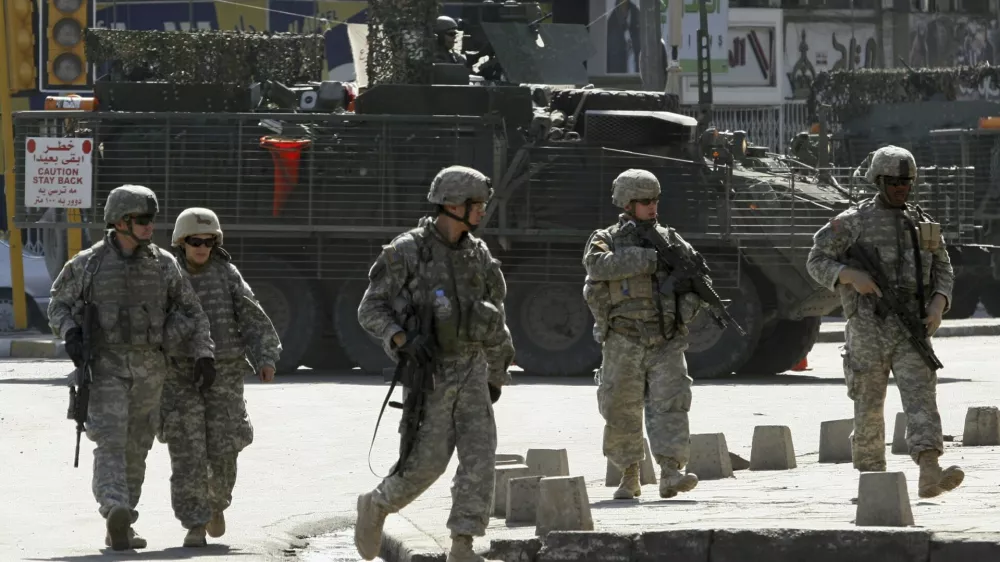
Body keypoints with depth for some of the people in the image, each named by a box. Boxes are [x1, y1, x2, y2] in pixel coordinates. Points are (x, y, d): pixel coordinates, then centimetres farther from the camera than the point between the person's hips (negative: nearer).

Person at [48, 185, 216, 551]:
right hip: (105, 366, -3)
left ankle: (119, 530, 19)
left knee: (135, 448, 9)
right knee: (111, 441, -19)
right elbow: (59, 305, 5)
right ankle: (117, 513, -36)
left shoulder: (163, 264, 2)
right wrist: (70, 335, -15)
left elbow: (192, 312, 8)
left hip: (149, 369, 3)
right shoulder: (88, 264, -4)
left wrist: (204, 354, -3)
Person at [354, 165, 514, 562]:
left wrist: (497, 377, 22)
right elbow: (371, 310, -9)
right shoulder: (407, 252, -10)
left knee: (479, 457, -9)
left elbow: (494, 319, 16)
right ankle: (376, 506, 22)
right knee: (427, 463, -7)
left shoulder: (478, 255, 6)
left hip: (470, 374, 5)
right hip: (428, 375, -5)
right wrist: (399, 339, -28)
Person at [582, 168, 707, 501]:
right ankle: (629, 477, 14)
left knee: (670, 402, -13)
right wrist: (649, 259, -23)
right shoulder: (606, 239, 4)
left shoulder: (670, 240, 13)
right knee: (621, 411, 2)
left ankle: (671, 473, -21)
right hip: (624, 342, -1)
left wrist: (690, 304, -6)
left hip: (666, 342, 2)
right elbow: (598, 264, -19)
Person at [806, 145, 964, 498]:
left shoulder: (923, 224, 13)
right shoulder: (853, 223, 0)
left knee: (921, 395, -14)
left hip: (911, 327, 2)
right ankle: (870, 478, 17)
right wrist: (851, 276, -18)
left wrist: (938, 306, -4)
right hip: (869, 327, -2)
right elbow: (817, 262, 0)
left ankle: (930, 473, -27)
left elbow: (943, 272, 16)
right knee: (869, 405, 4)